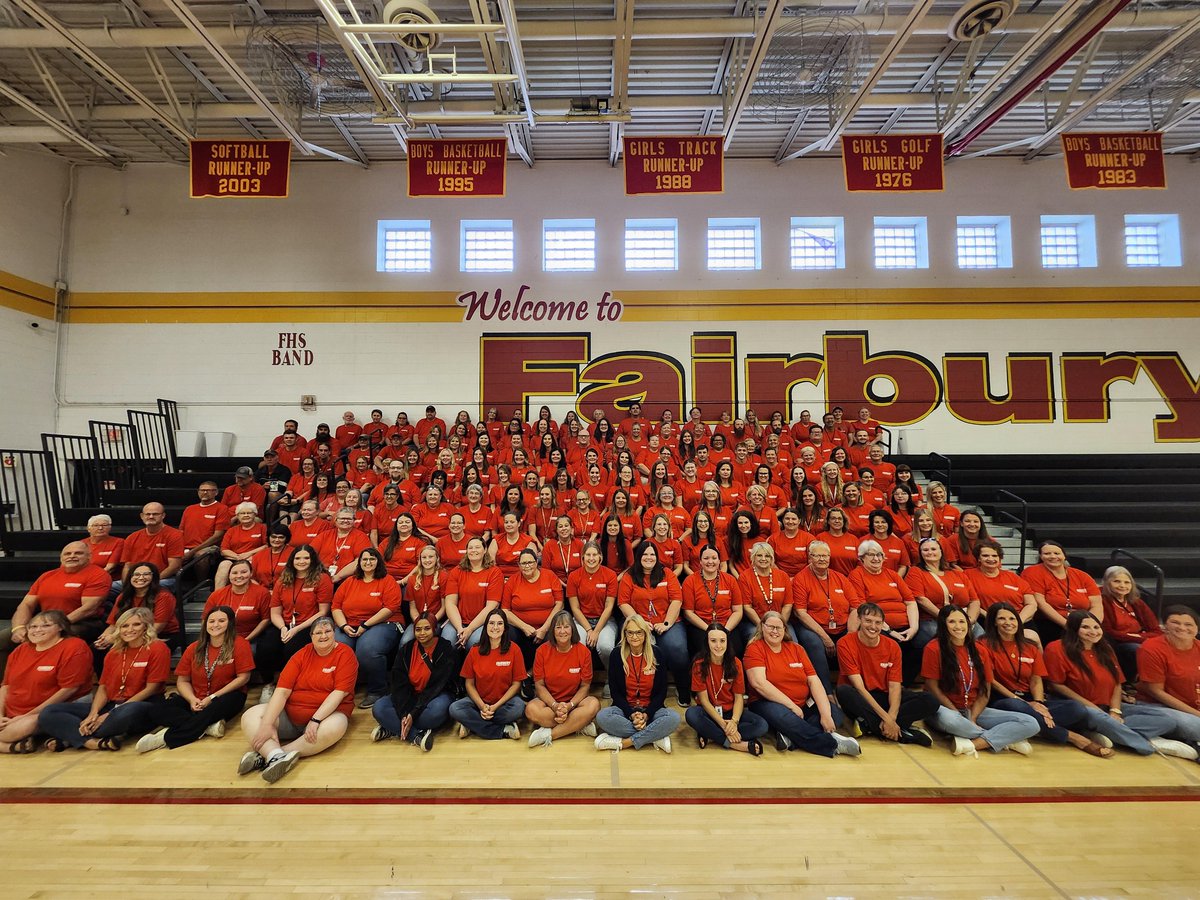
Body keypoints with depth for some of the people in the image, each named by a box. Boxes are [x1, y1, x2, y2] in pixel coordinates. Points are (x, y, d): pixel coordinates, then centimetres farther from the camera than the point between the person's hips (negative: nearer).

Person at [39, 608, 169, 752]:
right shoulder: (113, 653, 16)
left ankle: (68, 739, -19)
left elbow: (151, 688, -10)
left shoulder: (157, 649, -6)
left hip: (140, 706, -7)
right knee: (48, 713, -7)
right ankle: (95, 742, -26)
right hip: (110, 705, 7)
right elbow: (103, 688, 10)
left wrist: (112, 714, -12)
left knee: (128, 712, -42)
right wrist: (93, 714, -10)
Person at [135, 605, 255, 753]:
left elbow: (243, 677, -11)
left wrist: (213, 697, -16)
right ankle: (207, 726, -30)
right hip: (196, 699, 5)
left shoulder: (239, 644, -7)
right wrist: (192, 699, -12)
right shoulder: (194, 648, 8)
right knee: (155, 711, -18)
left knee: (225, 704, -41)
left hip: (226, 696, -5)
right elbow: (182, 681, 9)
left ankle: (166, 737, -30)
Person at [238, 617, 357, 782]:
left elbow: (340, 692, -15)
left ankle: (265, 754, -30)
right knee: (250, 716, -14)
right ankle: (277, 756, -38)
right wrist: (267, 724, -18)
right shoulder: (303, 654, 4)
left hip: (327, 714, -4)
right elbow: (282, 691, -5)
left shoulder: (345, 654, -6)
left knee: (334, 727, -37)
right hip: (289, 715, 4)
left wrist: (315, 720, -25)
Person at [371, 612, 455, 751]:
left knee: (438, 709, -37)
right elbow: (399, 684, -8)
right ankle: (417, 736, -27)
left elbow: (437, 686, -17)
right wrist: (403, 714, -23)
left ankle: (394, 728, -18)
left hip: (435, 696, -3)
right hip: (410, 697, 4)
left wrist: (413, 714, -24)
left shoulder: (446, 651, -12)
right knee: (378, 708, -21)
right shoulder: (405, 650, -1)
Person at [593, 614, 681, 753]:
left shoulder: (656, 654, -3)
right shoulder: (617, 654, -4)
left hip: (651, 709, 0)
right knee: (602, 717, -32)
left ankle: (624, 742, -22)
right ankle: (655, 737, -22)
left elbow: (661, 692, -1)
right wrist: (631, 714, -18)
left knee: (674, 718, -31)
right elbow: (615, 691, -3)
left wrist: (647, 714, -16)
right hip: (625, 708, 0)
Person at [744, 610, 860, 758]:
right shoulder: (755, 649, -4)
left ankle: (791, 738, -26)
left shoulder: (796, 648, 11)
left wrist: (825, 714, -13)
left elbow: (814, 681, 2)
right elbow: (758, 683, -17)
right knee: (783, 716, -37)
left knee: (835, 713, -16)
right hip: (769, 703, -5)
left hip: (803, 705, 6)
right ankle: (833, 744, -22)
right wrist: (792, 706, -19)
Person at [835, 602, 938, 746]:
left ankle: (870, 725, -26)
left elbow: (895, 687, -9)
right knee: (843, 691, -39)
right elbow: (859, 687, -19)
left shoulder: (892, 646, -3)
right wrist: (886, 718, -26)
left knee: (930, 701, -16)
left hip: (884, 697, 4)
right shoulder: (845, 644, -15)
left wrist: (891, 718, -27)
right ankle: (900, 732, -28)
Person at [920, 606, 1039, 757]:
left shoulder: (980, 651, 7)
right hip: (945, 709, -5)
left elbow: (985, 691, 4)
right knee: (949, 720, -42)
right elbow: (932, 688, -10)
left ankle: (974, 743, -23)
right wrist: (959, 715, -15)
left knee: (1031, 723, -12)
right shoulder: (934, 648, -8)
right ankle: (1006, 740, -17)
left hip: (974, 710, 5)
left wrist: (972, 718, -11)